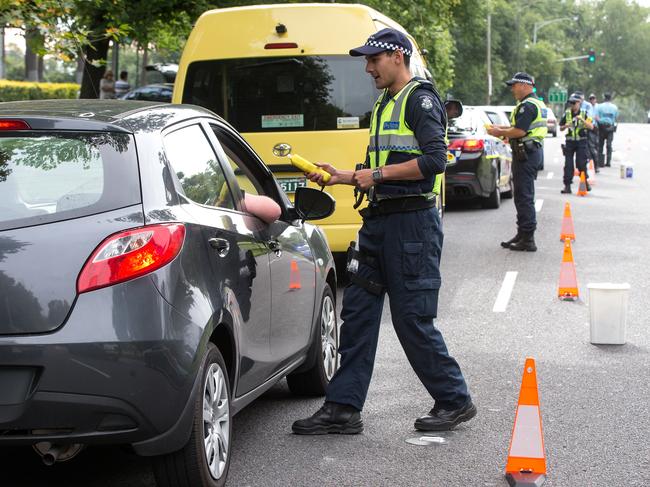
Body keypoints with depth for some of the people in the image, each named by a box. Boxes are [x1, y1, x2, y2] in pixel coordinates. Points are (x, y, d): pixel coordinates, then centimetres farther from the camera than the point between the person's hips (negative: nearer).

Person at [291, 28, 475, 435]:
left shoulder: (420, 100, -8)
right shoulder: (384, 106, 21)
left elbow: (434, 160, -20)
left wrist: (379, 174, -16)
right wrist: (341, 177, 15)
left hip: (413, 223, -9)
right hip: (378, 222, 10)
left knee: (413, 320, -4)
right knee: (357, 314, 6)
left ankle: (455, 401, 11)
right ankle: (343, 408, 8)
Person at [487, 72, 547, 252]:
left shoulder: (527, 105, -16)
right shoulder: (538, 103, 18)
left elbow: (520, 131, -23)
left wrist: (500, 133, -9)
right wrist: (503, 129, 16)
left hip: (525, 153, -11)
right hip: (534, 149, 11)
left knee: (524, 197, -9)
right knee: (523, 196, 16)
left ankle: (527, 239, -9)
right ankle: (523, 235, 23)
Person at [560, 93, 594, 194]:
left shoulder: (584, 114, -1)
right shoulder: (566, 114, 5)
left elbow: (591, 127, -10)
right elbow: (561, 128, 11)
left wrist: (582, 120, -23)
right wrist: (566, 126, -11)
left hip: (581, 142, -2)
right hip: (570, 141, 2)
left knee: (581, 163, -5)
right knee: (568, 164, -1)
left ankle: (585, 181, 16)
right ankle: (567, 185, 2)